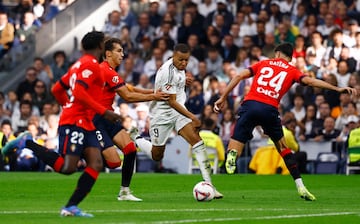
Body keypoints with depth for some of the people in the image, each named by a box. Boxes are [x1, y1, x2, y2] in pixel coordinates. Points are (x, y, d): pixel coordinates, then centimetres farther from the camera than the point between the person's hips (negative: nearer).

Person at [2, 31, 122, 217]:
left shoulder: (79, 64, 19)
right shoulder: (91, 64, -9)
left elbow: (57, 90, 24)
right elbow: (78, 92, -22)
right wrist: (104, 112, -22)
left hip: (86, 124, 10)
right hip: (74, 123, -10)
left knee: (96, 164, -3)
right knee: (67, 167, -15)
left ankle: (70, 207, -8)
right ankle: (27, 143, -2)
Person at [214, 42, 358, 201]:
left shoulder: (263, 64, 23)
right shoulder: (292, 71, 19)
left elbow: (239, 76, 14)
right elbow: (309, 81, 3)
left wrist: (223, 98, 16)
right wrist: (337, 89, 0)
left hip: (250, 103, 0)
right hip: (270, 109, 0)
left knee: (234, 147, 5)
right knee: (283, 147, 20)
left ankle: (231, 154, -34)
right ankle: (300, 187, 15)